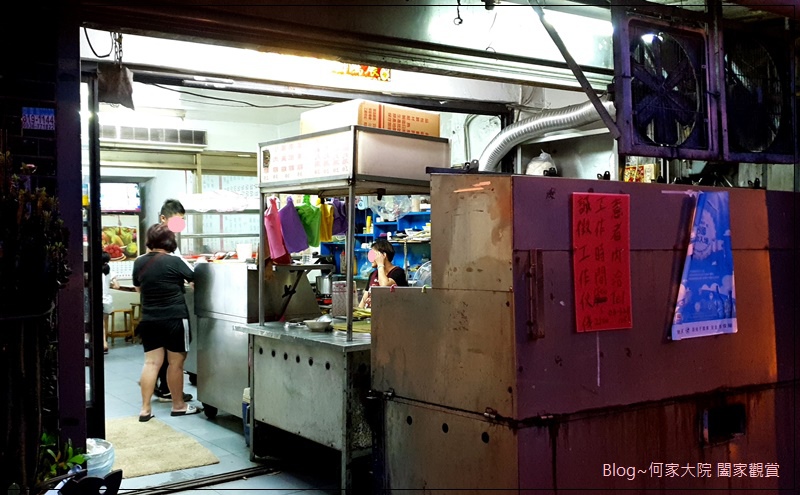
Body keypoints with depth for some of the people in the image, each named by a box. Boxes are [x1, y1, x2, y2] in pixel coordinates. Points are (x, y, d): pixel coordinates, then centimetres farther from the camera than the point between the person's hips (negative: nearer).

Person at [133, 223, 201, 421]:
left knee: (151, 362, 7)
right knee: (176, 363, 6)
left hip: (149, 320, 5)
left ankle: (145, 408, 6)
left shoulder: (139, 262, 2)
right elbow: (193, 279, 1)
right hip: (174, 319, -5)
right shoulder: (174, 261, -14)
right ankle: (178, 405, 17)